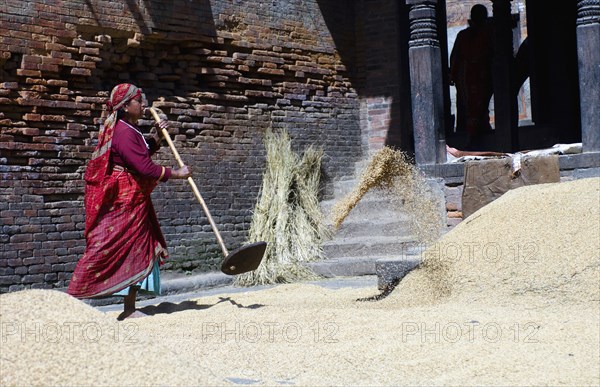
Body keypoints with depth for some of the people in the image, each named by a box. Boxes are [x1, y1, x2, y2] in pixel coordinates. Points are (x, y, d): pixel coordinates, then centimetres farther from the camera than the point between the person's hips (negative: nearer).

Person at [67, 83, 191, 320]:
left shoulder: (131, 130, 14)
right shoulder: (124, 133, -19)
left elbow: (143, 154, 28)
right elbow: (144, 167, -24)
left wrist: (155, 137, 13)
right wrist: (175, 174, -14)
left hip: (135, 203, 10)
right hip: (122, 204, -10)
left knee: (139, 252, 9)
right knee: (104, 250, -7)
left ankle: (129, 309, 14)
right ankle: (73, 299, 0)